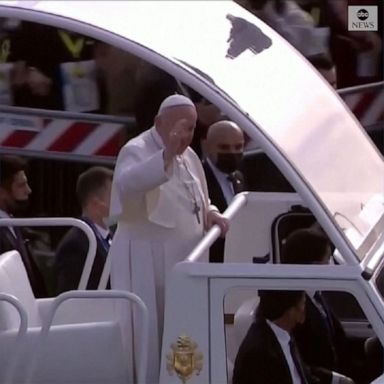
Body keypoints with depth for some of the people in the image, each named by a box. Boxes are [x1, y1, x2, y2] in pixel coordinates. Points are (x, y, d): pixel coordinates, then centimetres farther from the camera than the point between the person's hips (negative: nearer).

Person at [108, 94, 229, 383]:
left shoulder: (188, 155, 12)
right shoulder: (137, 151, -12)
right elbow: (127, 183, -36)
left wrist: (210, 214, 1)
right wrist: (166, 155, -47)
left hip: (185, 260, 8)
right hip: (147, 264, -8)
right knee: (152, 337, -6)